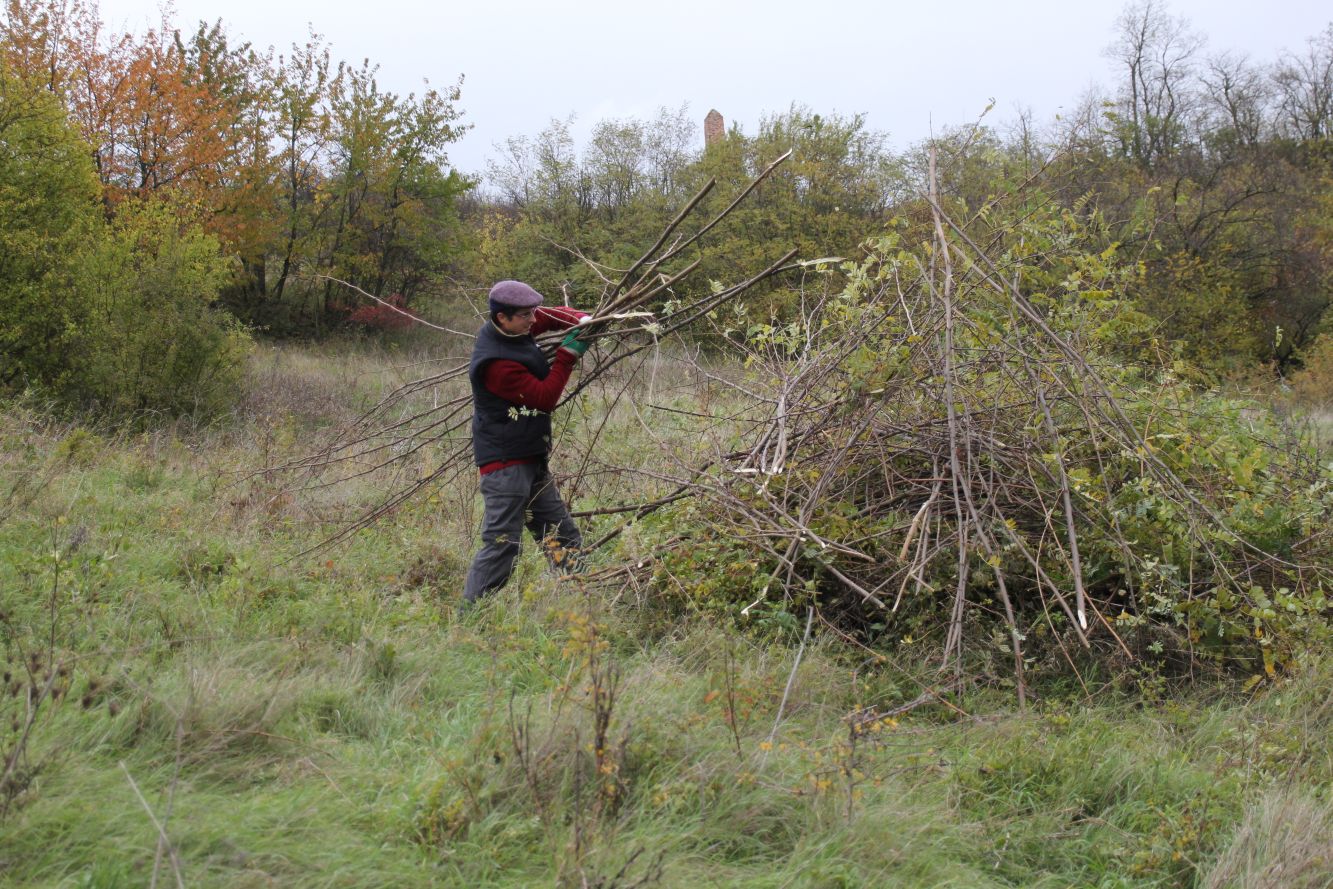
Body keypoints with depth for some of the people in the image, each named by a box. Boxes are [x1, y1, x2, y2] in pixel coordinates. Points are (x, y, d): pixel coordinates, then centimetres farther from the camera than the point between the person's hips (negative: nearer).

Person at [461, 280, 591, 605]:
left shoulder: (513, 330, 3)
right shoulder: (497, 363, -25)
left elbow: (550, 316, 20)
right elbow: (545, 398, -20)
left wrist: (582, 321, 0)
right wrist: (568, 355, -15)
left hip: (530, 459, 10)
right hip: (505, 463, -10)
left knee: (561, 536, 13)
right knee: (503, 543, -12)